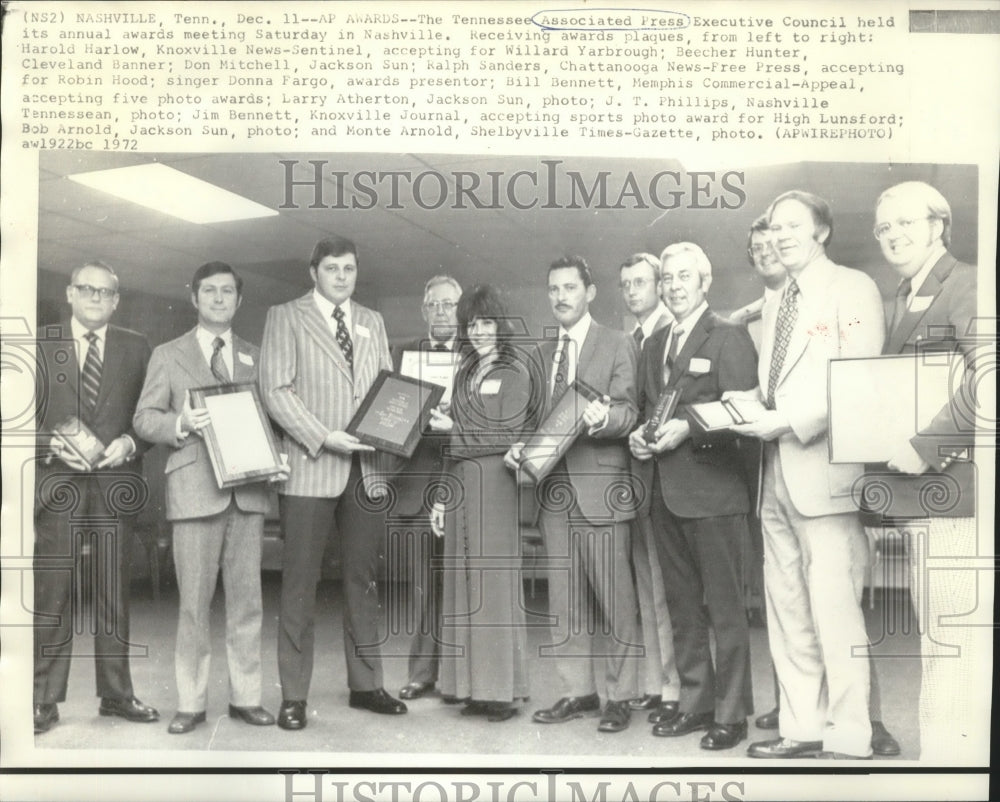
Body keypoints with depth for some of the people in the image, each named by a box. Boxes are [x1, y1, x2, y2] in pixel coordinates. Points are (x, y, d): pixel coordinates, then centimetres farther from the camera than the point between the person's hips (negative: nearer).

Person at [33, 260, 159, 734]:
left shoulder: (136, 348, 10)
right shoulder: (41, 345, 8)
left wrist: (129, 442, -10)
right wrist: (53, 445, -10)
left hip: (116, 482, 1)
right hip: (58, 481, -1)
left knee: (114, 592, 7)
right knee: (51, 591, -1)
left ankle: (116, 694, 16)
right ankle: (45, 700, 8)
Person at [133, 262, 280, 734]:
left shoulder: (254, 358, 17)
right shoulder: (168, 355, 9)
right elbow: (144, 418, 4)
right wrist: (181, 425, -16)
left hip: (248, 489, 3)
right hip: (195, 490, -2)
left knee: (246, 600, 6)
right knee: (194, 603, 1)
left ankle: (245, 697, 16)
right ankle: (191, 703, 12)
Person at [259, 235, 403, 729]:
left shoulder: (372, 322, 18)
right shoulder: (285, 317, 3)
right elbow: (276, 389, -6)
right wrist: (324, 437, -15)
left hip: (366, 468, 5)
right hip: (310, 467, -4)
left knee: (364, 579, 10)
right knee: (300, 583, 0)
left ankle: (365, 685, 21)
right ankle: (293, 696, 10)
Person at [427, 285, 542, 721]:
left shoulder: (515, 372, -1)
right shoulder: (465, 373, 17)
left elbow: (508, 436, -9)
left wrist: (453, 428, -7)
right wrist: (441, 496, 14)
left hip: (494, 485, -6)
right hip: (459, 485, 6)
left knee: (492, 581, -3)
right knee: (464, 583, 6)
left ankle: (502, 690, 5)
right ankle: (473, 686, 14)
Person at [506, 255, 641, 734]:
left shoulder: (618, 346, 0)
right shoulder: (544, 354, 17)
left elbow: (627, 413, -8)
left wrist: (604, 418, -29)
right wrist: (522, 447, 2)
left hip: (601, 488, -6)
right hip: (554, 489, 6)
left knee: (614, 599, 0)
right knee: (563, 600, 11)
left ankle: (620, 696, 13)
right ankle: (578, 691, 23)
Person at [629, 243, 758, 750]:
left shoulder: (729, 338, -4)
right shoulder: (653, 346, 18)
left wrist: (688, 429, -22)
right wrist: (638, 435, 3)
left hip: (712, 490, -7)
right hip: (665, 493, 7)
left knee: (724, 608, 0)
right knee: (682, 607, 14)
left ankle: (731, 714, 11)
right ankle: (695, 704, 26)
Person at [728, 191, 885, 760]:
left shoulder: (853, 288, -1)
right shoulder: (777, 304, 22)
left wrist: (791, 421, -16)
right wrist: (749, 406, 1)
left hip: (825, 472, -8)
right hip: (778, 477, 8)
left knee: (836, 615, -7)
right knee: (787, 616, 11)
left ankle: (849, 742, 4)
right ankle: (803, 729, 21)